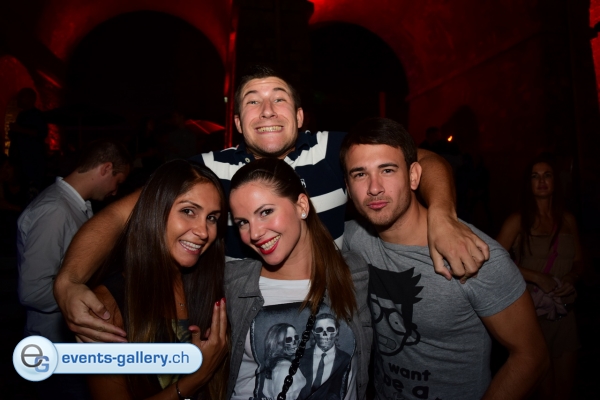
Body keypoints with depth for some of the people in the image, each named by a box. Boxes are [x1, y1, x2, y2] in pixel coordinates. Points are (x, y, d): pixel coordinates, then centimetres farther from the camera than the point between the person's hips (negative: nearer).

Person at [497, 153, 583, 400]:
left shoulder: (567, 220, 5)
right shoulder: (518, 221, -8)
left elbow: (578, 261, 13)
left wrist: (571, 276, -7)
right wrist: (536, 277, -20)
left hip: (564, 313, 4)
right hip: (532, 312, -4)